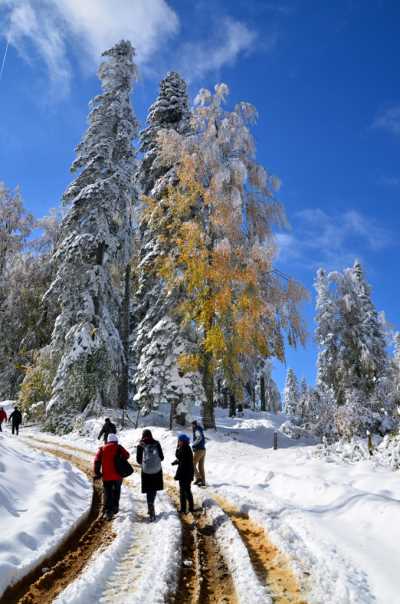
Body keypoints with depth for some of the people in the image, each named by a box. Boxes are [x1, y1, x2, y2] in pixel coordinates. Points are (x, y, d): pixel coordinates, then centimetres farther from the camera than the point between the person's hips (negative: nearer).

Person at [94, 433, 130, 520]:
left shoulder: (102, 449, 6)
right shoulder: (119, 448, 1)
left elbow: (97, 462, -1)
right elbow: (126, 455, -13)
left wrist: (97, 473, 5)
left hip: (106, 476, 0)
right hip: (118, 475, 0)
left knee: (107, 493, 8)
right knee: (116, 490, 22)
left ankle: (108, 510, -3)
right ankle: (115, 507, 27)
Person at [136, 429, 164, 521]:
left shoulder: (140, 445, -1)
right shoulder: (156, 443, 2)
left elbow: (138, 459, 1)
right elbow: (161, 457, 3)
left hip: (146, 471, -2)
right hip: (157, 470, 2)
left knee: (149, 491, 4)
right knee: (154, 489, 17)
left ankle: (151, 509, -7)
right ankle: (151, 508, 30)